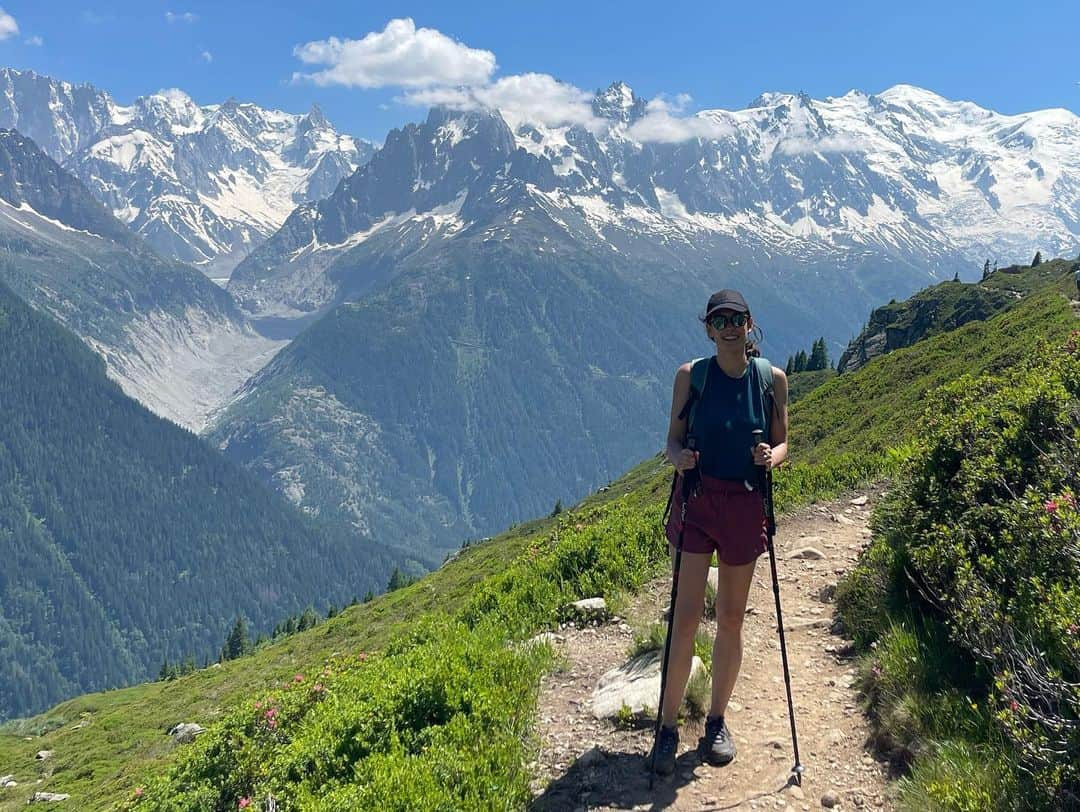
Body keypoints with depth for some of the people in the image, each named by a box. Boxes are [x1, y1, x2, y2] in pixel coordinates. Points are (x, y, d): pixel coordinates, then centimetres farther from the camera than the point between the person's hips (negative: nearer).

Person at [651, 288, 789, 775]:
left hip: (746, 504, 1)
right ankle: (668, 726, 7)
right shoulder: (691, 376, -3)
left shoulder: (772, 379, -1)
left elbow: (782, 443, 6)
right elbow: (673, 439, 3)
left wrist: (772, 456, -16)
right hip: (697, 499, -1)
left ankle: (717, 721, 26)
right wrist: (678, 457, -20)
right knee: (686, 615, -5)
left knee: (731, 618, 10)